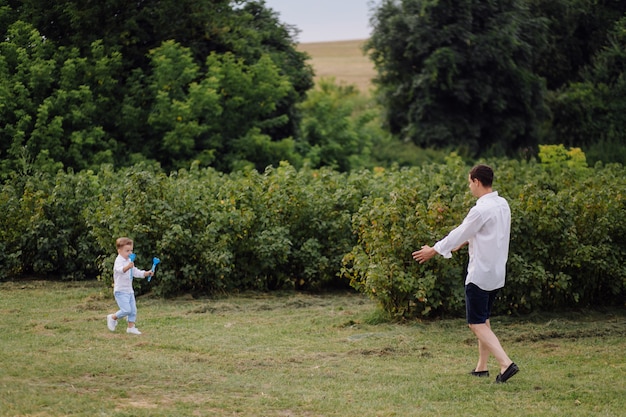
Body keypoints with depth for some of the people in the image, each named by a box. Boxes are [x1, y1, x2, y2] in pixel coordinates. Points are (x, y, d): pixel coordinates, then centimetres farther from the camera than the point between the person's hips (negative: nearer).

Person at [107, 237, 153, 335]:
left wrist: (146, 273, 7)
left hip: (129, 290, 9)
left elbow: (135, 272, 22)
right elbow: (120, 269, -39)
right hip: (120, 291, -9)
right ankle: (113, 317, 7)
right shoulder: (119, 261, -17)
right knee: (126, 310, -16)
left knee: (133, 310, 8)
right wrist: (127, 267, -60)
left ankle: (131, 327, 19)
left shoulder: (129, 261, 13)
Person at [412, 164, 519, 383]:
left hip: (480, 273, -9)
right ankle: (482, 367, 24)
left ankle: (506, 363, -16)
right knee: (483, 320, 19)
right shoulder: (502, 204, 7)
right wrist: (465, 242, 38)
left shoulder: (481, 210, -20)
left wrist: (433, 251, 4)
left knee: (477, 323, -4)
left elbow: (460, 233, -10)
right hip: (497, 273, 9)